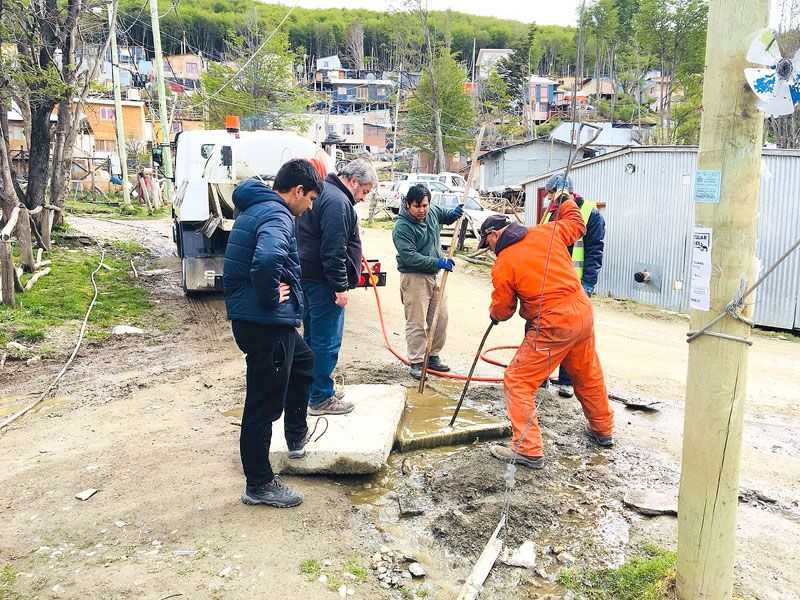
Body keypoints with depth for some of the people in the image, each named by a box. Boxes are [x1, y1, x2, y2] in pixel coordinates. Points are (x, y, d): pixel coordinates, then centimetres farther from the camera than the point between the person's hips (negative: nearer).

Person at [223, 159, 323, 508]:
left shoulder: (255, 209, 14)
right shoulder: (276, 215, -18)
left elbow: (248, 260, 26)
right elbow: (267, 260, -40)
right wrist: (270, 297, -23)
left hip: (253, 320, 11)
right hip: (268, 324, -10)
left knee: (303, 361, 31)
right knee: (264, 405, 2)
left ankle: (297, 436, 43)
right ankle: (259, 485, 17)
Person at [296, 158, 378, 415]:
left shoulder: (323, 192, 17)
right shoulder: (338, 202, -17)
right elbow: (333, 251, -22)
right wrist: (340, 287, -19)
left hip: (308, 276, 11)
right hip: (323, 280, -11)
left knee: (312, 337, 18)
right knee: (327, 341, -3)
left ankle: (311, 390, 29)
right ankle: (321, 398, 6)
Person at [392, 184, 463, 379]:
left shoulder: (432, 212, 4)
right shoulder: (402, 228, -18)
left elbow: (445, 216, 26)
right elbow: (409, 257, -25)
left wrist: (454, 214, 2)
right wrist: (437, 262, -29)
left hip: (435, 275, 8)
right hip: (414, 278, -7)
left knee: (440, 319, 12)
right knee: (417, 324, -5)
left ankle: (433, 357, 26)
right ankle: (416, 363, 5)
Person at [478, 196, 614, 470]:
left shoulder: (503, 265, -8)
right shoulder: (545, 232, 6)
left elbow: (501, 311, 2)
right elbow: (576, 225, 25)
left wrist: (494, 315, 26)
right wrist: (568, 202, 43)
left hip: (554, 324, -7)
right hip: (583, 311, 8)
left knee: (517, 381, 2)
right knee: (588, 375, 25)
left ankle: (528, 450, 1)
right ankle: (602, 430, 45)